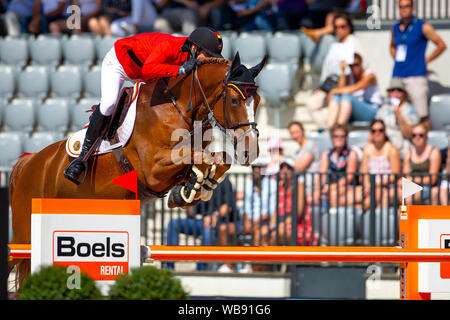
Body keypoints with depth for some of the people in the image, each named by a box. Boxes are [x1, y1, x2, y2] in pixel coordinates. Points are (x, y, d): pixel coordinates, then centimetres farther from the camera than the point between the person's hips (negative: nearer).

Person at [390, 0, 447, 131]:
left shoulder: (423, 27, -2)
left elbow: (441, 45, 0)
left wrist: (426, 60, -2)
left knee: (422, 115, -9)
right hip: (397, 76, 6)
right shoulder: (395, 28, 14)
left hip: (416, 76, -6)